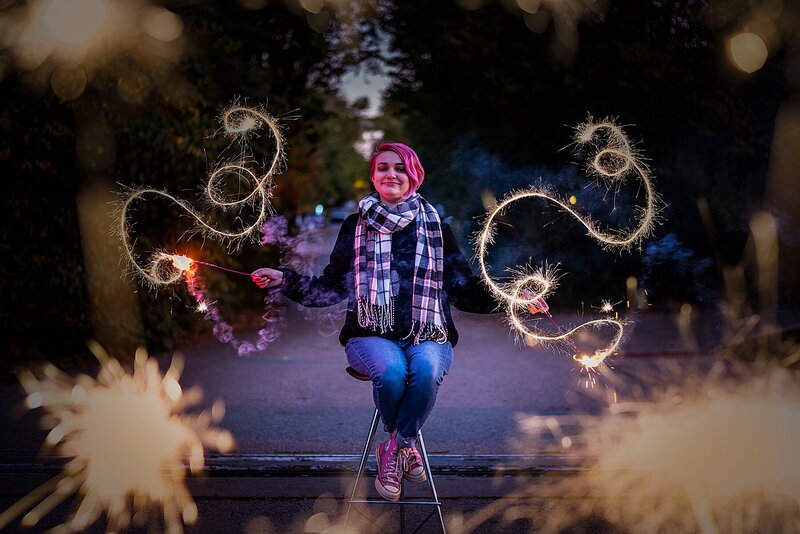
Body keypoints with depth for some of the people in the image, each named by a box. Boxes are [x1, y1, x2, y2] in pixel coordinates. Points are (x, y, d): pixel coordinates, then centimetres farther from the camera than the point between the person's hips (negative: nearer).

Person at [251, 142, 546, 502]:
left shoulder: (436, 228, 14)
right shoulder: (356, 226, 14)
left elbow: (464, 291, 13)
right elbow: (331, 288, 14)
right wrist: (284, 280, 2)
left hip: (428, 336, 0)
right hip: (372, 335, 0)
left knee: (427, 369, -36)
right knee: (391, 370, -35)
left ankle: (394, 449, -14)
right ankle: (404, 444, -7)